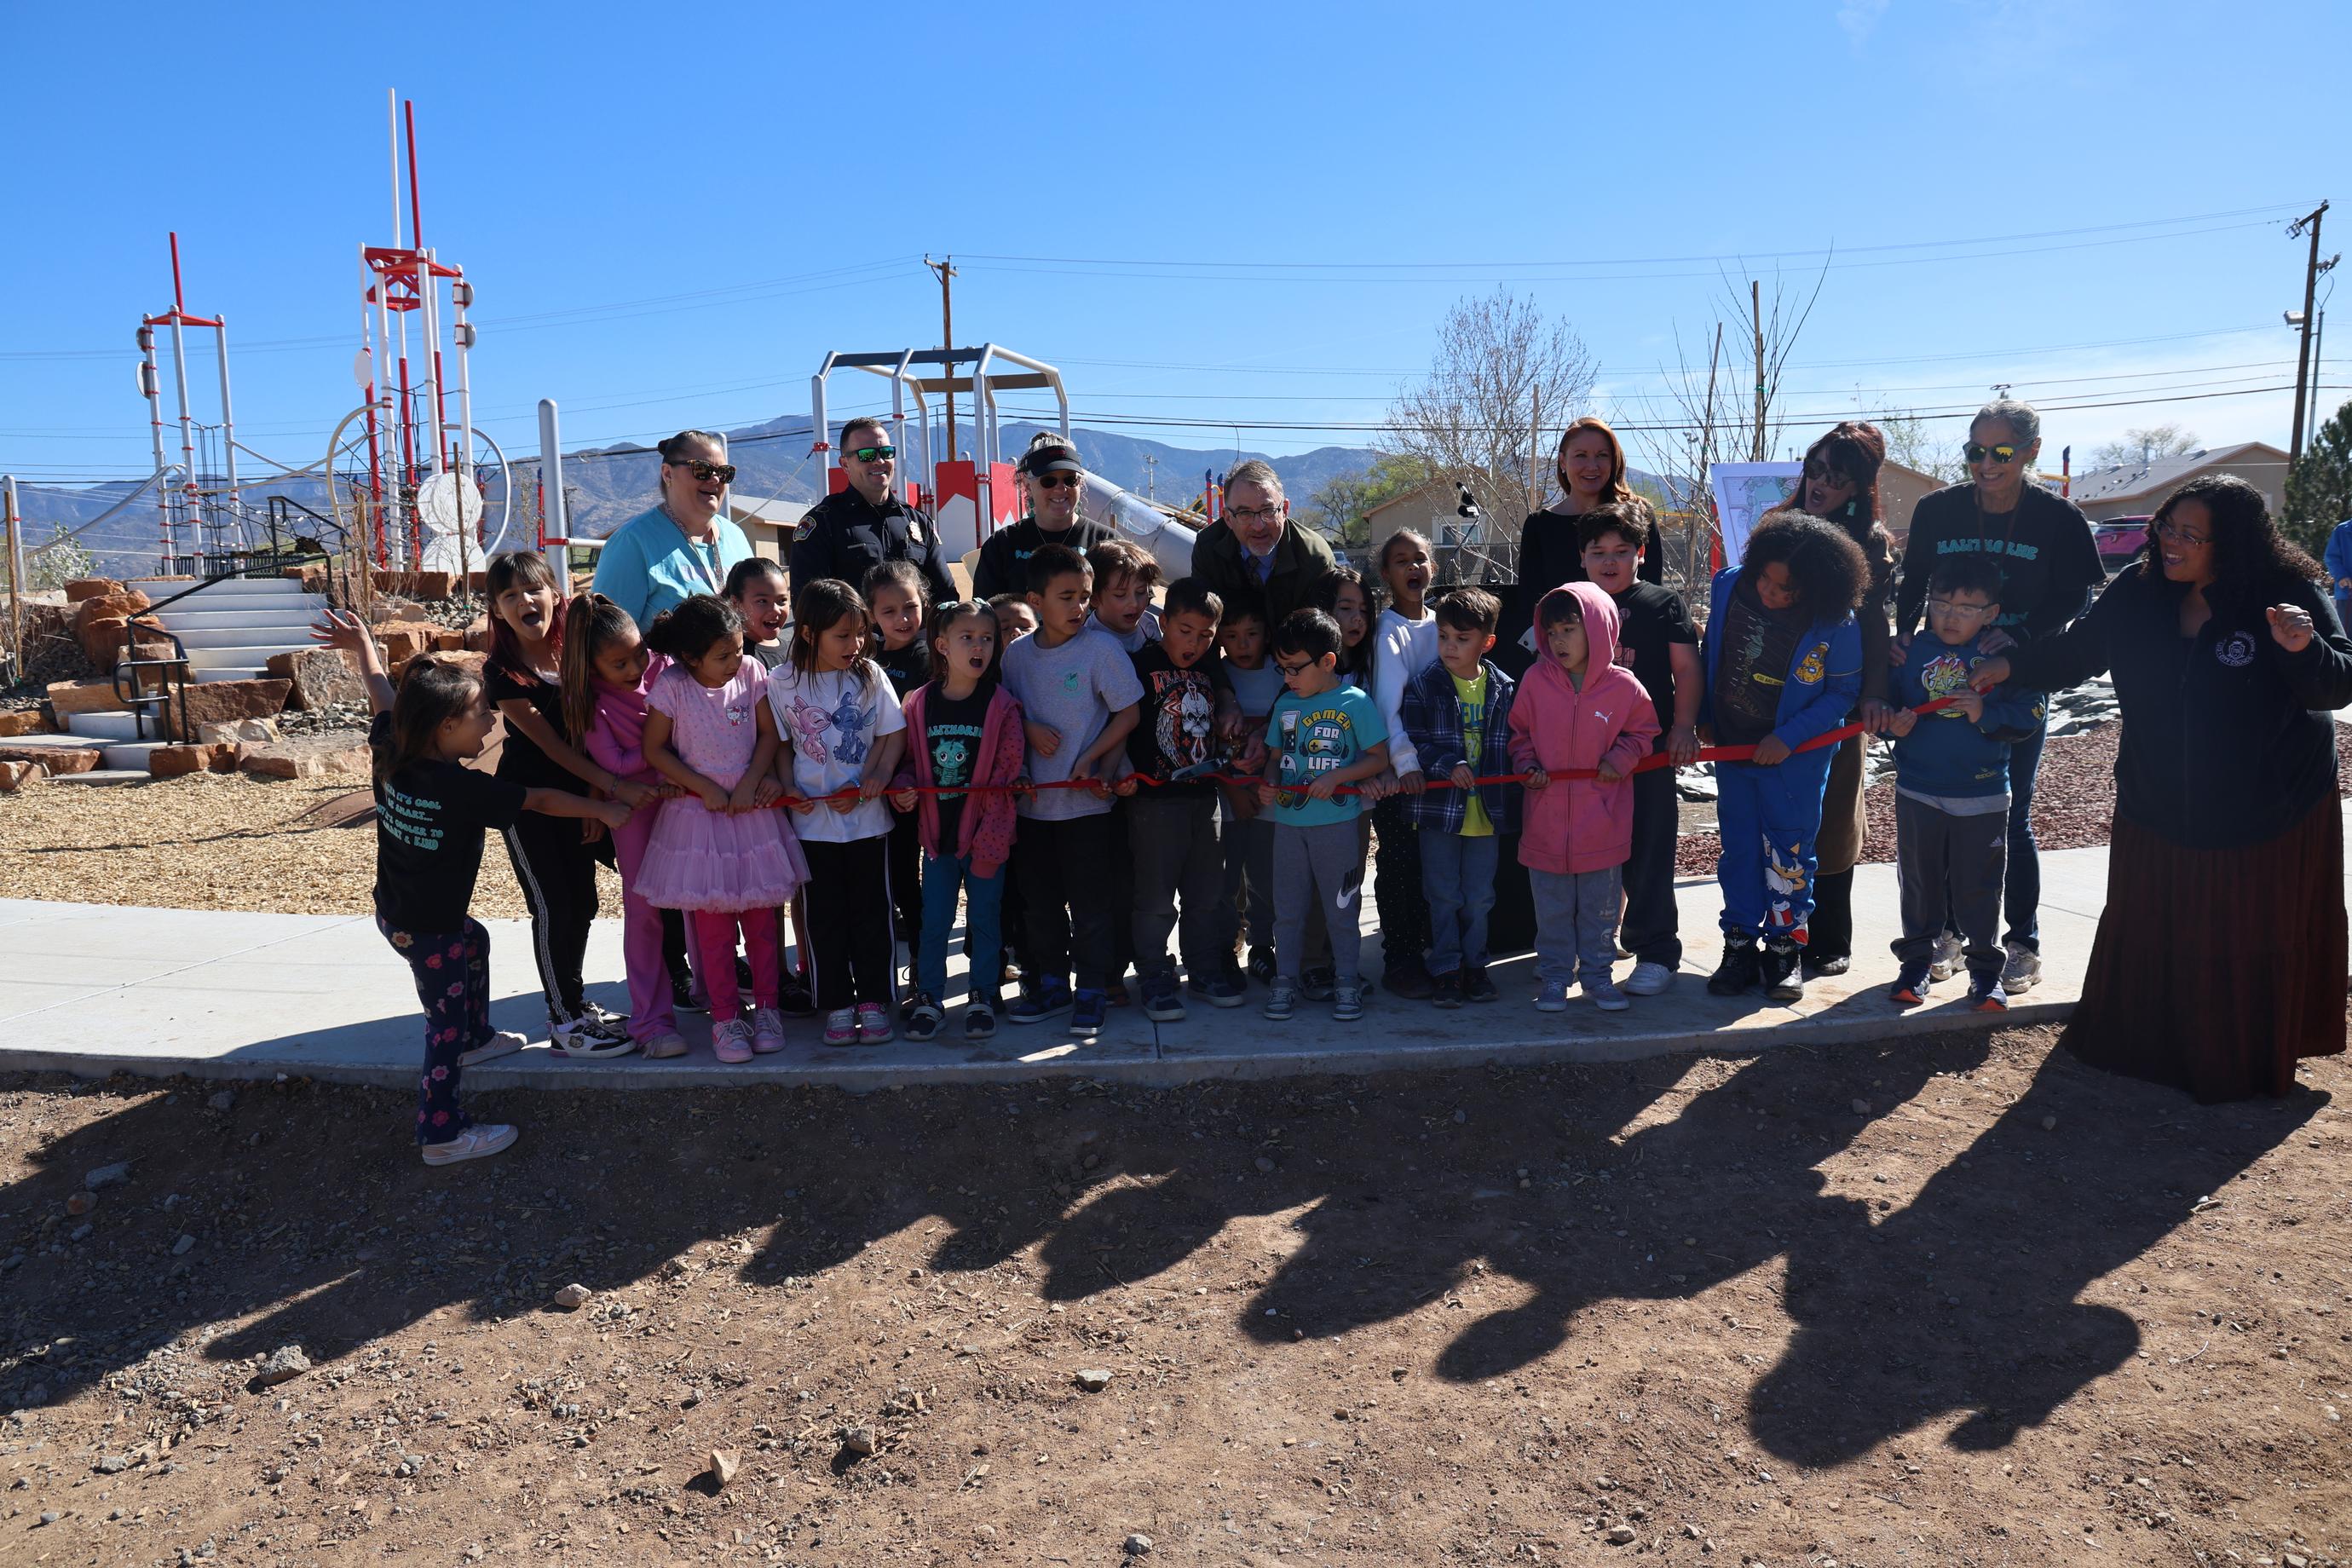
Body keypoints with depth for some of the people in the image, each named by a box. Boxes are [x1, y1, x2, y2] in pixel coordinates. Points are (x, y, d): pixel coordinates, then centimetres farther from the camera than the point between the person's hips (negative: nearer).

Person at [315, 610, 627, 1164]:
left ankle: (475, 1038, 51)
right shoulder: (465, 788, -28)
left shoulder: (391, 755, -7)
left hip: (394, 910, 9)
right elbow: (542, 801, -21)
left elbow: (383, 699, 10)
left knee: (474, 940, 34)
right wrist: (603, 809, -10)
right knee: (446, 1021, 3)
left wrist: (363, 645, 26)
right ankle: (442, 1134, 10)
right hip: (426, 929, -9)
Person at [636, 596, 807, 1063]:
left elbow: (768, 734, 1)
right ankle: (726, 1018, 14)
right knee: (713, 926, 3)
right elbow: (654, 749, -5)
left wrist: (751, 782, -13)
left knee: (764, 917, 7)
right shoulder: (672, 686, -11)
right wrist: (705, 789, -11)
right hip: (699, 815, -2)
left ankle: (766, 1007, 22)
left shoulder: (752, 672, -4)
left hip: (753, 809, 2)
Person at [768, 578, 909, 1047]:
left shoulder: (870, 675, -3)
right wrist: (790, 789, -9)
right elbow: (780, 744, 4)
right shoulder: (782, 682, -4)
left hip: (867, 816, 0)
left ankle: (874, 1001, 18)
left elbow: (894, 735, -1)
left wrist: (875, 779, -15)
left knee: (872, 911, 7)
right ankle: (837, 1005, 18)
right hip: (813, 819, 0)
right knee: (826, 915, 7)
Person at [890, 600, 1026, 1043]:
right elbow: (909, 761, 12)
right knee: (934, 922, 9)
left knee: (984, 919, 8)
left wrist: (991, 839, -12)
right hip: (938, 835, 2)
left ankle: (982, 998, 23)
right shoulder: (919, 703, 1)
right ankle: (929, 1000, 22)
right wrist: (903, 788, -11)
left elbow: (1008, 777, -7)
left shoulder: (1001, 706, -6)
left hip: (985, 837, -2)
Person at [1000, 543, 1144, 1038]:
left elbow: (1128, 713, -7)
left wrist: (1091, 760, -14)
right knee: (1040, 901, 14)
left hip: (1086, 800, -4)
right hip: (1031, 799, 4)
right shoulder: (1017, 653, 4)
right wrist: (1029, 729, -7)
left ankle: (1092, 992, 15)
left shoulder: (1101, 648, -8)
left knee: (1090, 904, 3)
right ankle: (1051, 984, 28)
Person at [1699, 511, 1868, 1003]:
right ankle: (1739, 946, 20)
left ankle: (1785, 949, 18)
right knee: (1738, 848, 10)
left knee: (1788, 851, 4)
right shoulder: (1728, 586, -9)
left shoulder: (1836, 624, -19)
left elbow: (1843, 693, -11)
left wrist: (1787, 737, -19)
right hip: (1731, 747, 3)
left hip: (1795, 756, -3)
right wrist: (1699, 719, 9)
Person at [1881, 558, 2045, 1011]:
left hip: (1983, 795, -1)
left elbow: (2029, 712, -6)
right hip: (1917, 792, 2)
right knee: (1919, 881, 11)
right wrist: (1893, 723, -13)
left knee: (1978, 886, 6)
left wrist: (1985, 714, -22)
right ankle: (1916, 960, 26)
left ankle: (1986, 969, 20)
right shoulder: (1911, 652, 1)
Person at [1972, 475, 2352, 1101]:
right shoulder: (2139, 590, -7)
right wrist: (2010, 664, -6)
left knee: (2253, 944, 11)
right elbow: (2076, 650, 6)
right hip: (2159, 808, 3)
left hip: (2268, 815, -3)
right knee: (2146, 933, 15)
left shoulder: (2289, 596, -17)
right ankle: (2138, 1044, 35)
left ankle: (2248, 1063, 31)